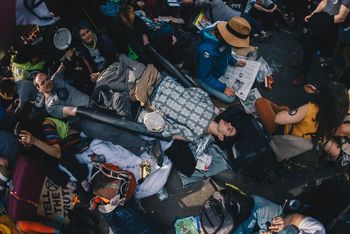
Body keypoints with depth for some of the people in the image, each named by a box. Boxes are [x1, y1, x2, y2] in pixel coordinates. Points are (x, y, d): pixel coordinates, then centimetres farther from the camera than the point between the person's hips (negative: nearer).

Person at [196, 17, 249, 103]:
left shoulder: (223, 38, -18)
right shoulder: (208, 50, -42)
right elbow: (204, 76, -30)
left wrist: (235, 62, -2)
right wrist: (223, 88, -27)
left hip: (221, 69, 8)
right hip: (205, 78, -8)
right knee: (229, 98, -12)